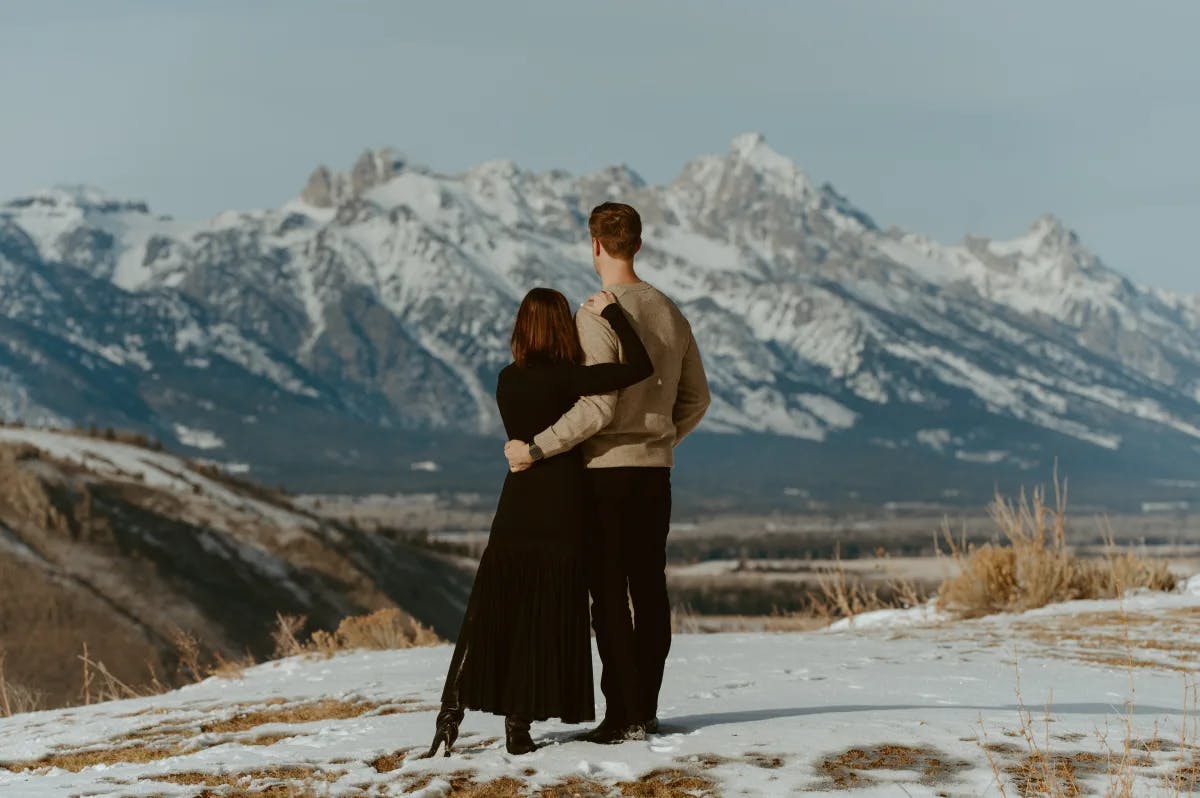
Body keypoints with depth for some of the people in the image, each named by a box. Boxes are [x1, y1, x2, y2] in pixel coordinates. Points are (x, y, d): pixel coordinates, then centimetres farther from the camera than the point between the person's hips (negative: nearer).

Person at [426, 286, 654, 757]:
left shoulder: (508, 381, 6)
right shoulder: (564, 379, -12)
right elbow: (640, 366, -17)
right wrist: (611, 313, -9)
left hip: (516, 508, 5)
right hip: (561, 509, -5)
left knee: (489, 615, 6)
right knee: (545, 620, 2)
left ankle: (451, 716, 0)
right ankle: (518, 724, 3)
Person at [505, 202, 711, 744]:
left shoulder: (597, 317, -14)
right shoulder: (670, 313, 9)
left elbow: (598, 408, -21)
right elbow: (696, 398, 16)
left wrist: (536, 449, -16)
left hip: (607, 468, -7)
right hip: (656, 471, 7)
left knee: (610, 595, -3)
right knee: (650, 590, 9)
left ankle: (625, 714, -4)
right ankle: (645, 711, 14)